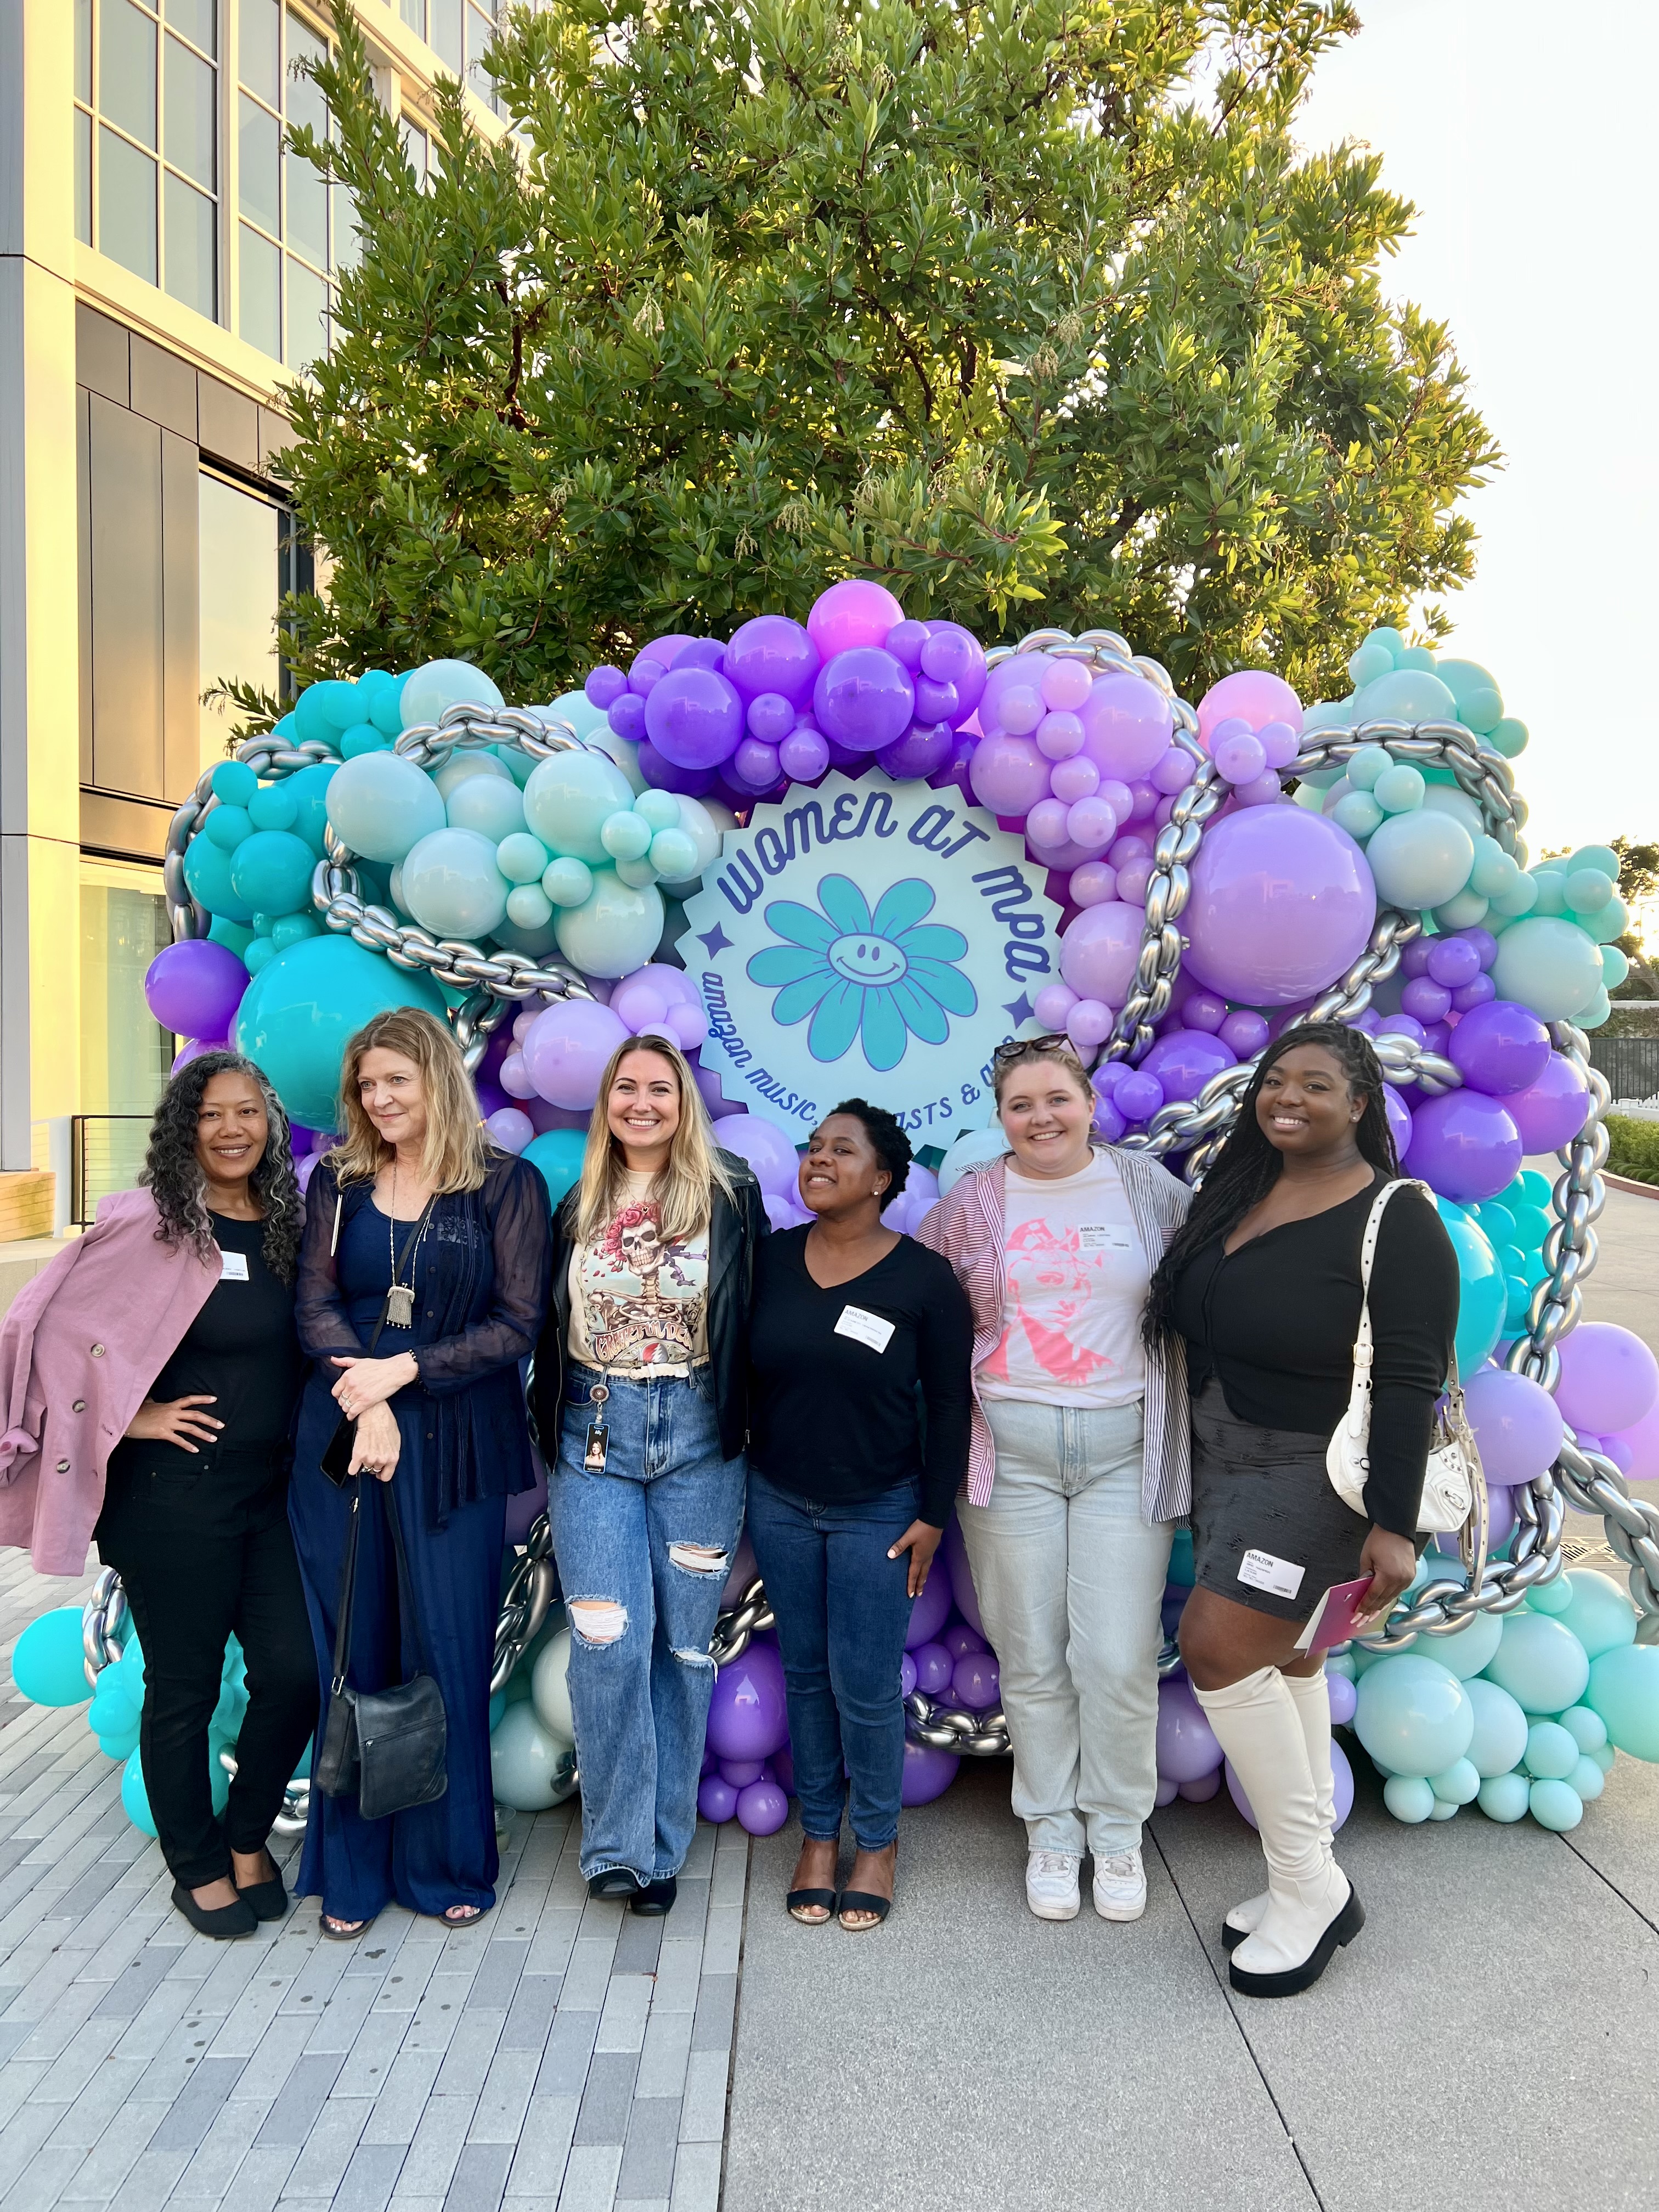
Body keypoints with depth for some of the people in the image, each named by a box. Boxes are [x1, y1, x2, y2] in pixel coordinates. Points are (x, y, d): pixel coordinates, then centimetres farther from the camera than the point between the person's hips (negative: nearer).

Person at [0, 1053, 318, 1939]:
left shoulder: (288, 1225, 5)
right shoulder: (147, 1225, -10)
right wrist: (128, 1417, -9)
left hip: (272, 1490, 5)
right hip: (174, 1496, -4)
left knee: (294, 1672, 4)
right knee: (184, 1688, 9)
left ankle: (248, 1837, 30)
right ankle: (198, 1866, 30)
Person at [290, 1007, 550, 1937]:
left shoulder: (507, 1184, -1)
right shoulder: (338, 1182, 8)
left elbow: (517, 1323, -5)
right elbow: (317, 1304, 2)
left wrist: (402, 1372, -13)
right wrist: (365, 1403, -14)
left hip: (456, 1448, -2)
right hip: (343, 1435, 2)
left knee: (447, 1652, 5)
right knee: (351, 1649, 8)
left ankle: (448, 1862, 24)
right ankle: (353, 1868, 25)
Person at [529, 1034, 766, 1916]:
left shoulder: (730, 1197, -1)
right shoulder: (577, 1207, 7)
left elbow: (755, 1318, 0)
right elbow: (549, 1329, 12)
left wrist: (743, 1420, -3)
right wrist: (551, 1425, 7)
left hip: (697, 1438, -1)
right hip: (594, 1438, 1)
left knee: (683, 1644, 6)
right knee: (609, 1641, -6)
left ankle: (661, 1849, 21)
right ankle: (615, 1841, 10)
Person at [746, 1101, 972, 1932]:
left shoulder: (924, 1277, -11)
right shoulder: (771, 1258, -3)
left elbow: (949, 1404, -6)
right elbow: (742, 1371, 5)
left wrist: (933, 1517, -7)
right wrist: (741, 1479, 4)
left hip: (877, 1511, -3)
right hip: (779, 1502, 3)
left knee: (866, 1685, 2)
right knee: (805, 1673, 13)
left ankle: (878, 1839, 25)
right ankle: (819, 1831, 31)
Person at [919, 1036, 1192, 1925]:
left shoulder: (1149, 1187, 2)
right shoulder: (970, 1206, 3)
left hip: (1125, 1445, 0)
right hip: (1011, 1447, 1)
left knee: (1119, 1657, 0)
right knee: (1033, 1657, 9)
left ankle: (1117, 1828, 24)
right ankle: (1050, 1828, 29)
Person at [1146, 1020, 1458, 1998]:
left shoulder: (1396, 1222, -14)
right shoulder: (1238, 1192, 6)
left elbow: (1409, 1383, -18)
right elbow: (1194, 1324, 10)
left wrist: (1394, 1525, -21)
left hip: (1317, 1474, -7)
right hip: (1225, 1462, 7)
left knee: (1220, 1650, -12)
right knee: (1283, 1660, 14)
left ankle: (1309, 1886, 7)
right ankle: (1309, 1879, 29)